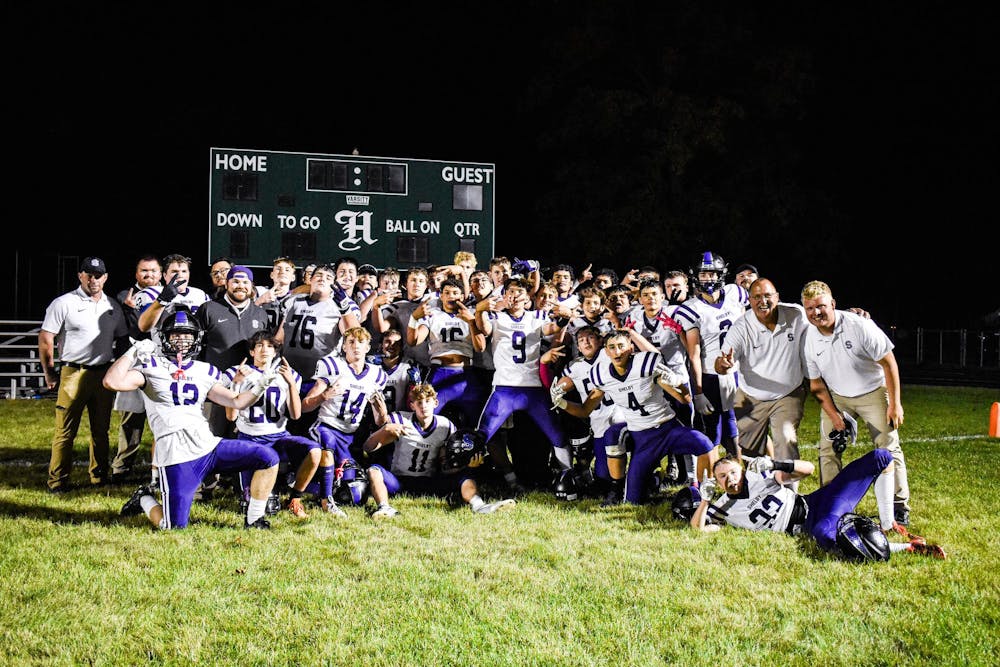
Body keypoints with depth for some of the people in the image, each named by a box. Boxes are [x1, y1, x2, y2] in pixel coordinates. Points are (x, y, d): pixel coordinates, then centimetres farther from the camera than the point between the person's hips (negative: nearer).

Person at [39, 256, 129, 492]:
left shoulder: (113, 306, 10)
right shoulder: (64, 303, -5)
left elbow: (122, 338, 20)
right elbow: (45, 340, -5)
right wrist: (49, 373, -3)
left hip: (104, 374, 5)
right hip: (74, 373, -5)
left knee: (101, 430, 12)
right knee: (65, 431, -4)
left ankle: (99, 477, 23)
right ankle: (57, 481, 3)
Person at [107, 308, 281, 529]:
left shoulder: (204, 371, 16)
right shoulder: (152, 366, 0)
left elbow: (236, 401, 14)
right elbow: (112, 382, -16)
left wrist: (260, 388, -2)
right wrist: (133, 352, -8)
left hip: (209, 445, 5)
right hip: (177, 457, -5)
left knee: (268, 458, -9)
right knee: (174, 526, -7)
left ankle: (254, 519, 4)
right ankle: (144, 500, 26)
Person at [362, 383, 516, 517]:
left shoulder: (446, 427, 4)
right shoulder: (400, 421, -4)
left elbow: (446, 466, 1)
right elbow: (368, 448, -13)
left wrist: (468, 463, -20)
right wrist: (386, 430, -33)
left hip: (430, 483, 2)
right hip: (398, 481, -2)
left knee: (465, 474, -17)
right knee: (374, 470, -28)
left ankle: (477, 504, -47)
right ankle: (384, 508, -53)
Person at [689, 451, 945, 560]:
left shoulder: (758, 474, 10)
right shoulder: (724, 508, 5)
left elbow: (807, 469, 8)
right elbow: (697, 527, -6)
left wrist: (777, 465, -10)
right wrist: (705, 499, -18)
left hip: (816, 502, 4)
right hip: (809, 525, -4)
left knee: (881, 457, -6)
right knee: (826, 536, -47)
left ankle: (888, 525, -3)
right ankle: (907, 547, -35)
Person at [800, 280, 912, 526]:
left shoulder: (859, 326, -24)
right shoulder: (808, 339, -12)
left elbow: (888, 363, -16)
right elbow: (816, 383, -1)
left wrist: (895, 403, -15)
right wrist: (834, 415, -8)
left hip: (873, 393, -3)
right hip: (836, 397, 3)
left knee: (889, 448, -4)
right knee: (828, 448, -4)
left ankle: (900, 506, 5)